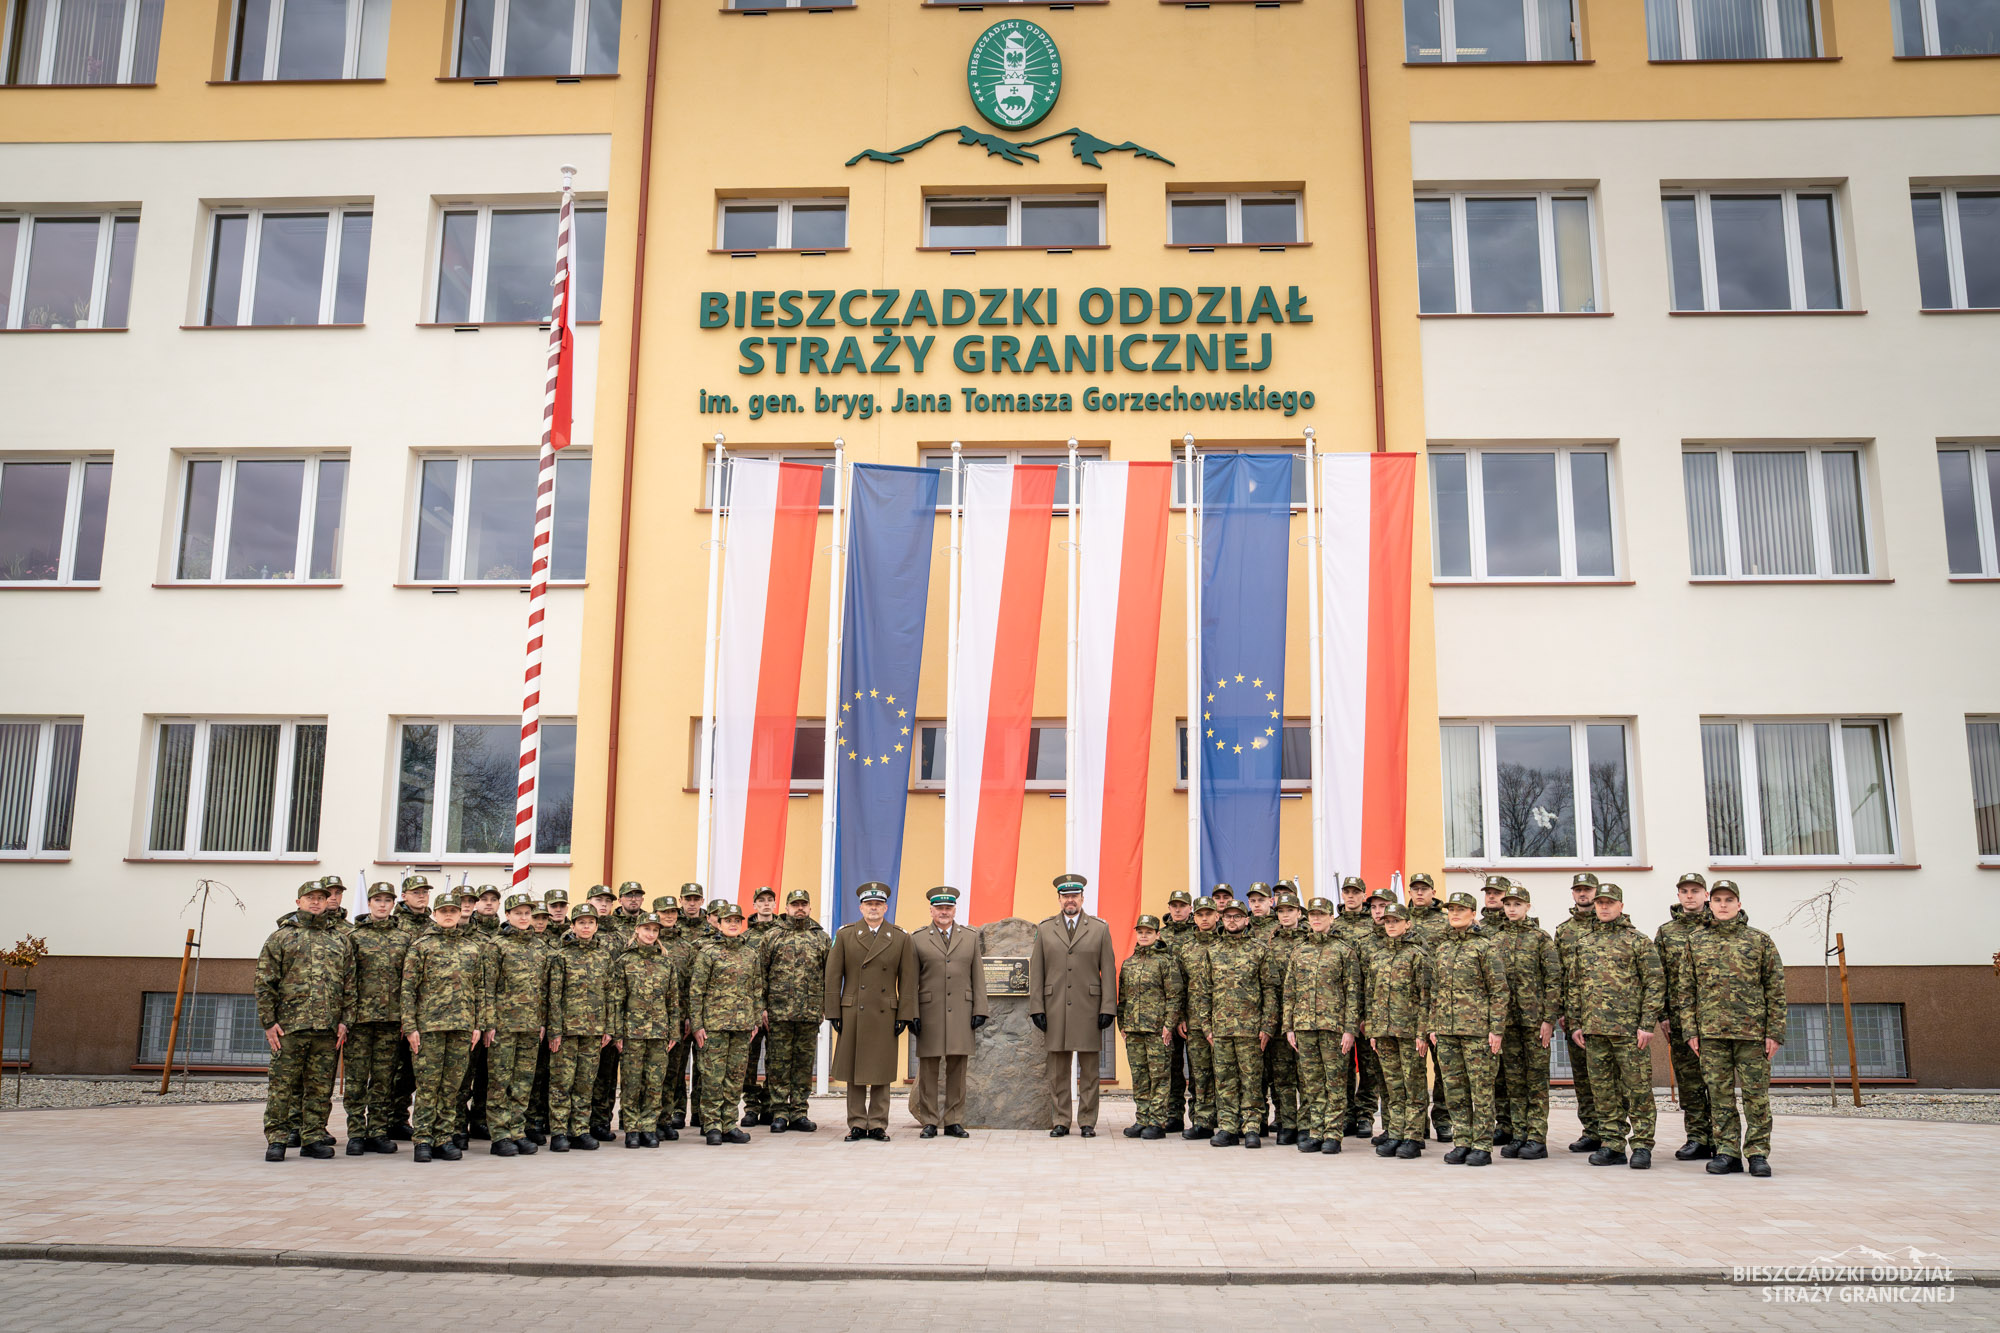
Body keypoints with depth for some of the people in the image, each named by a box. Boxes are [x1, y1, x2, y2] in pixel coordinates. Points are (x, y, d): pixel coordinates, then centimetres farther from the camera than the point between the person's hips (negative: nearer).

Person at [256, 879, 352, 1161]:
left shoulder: (341, 940, 14)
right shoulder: (280, 937, 8)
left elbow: (349, 984, 12)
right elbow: (265, 982, 4)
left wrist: (344, 1021, 3)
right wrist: (268, 1021, -4)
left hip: (328, 1029, 2)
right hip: (289, 1025, -2)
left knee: (321, 1087, 5)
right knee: (283, 1085, -1)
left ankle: (313, 1138, 13)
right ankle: (277, 1140, 8)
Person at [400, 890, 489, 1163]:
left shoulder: (473, 948, 13)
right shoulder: (421, 946, 3)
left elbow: (482, 988, 14)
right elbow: (408, 988, -1)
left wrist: (479, 1024, 6)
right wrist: (410, 1026, -8)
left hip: (462, 1026, 3)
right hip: (429, 1026, -3)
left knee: (453, 1085, 5)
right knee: (428, 1084, -2)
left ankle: (444, 1138, 11)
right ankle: (424, 1139, 5)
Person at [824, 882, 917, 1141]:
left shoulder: (901, 937, 4)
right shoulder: (845, 935, 4)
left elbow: (907, 980, 3)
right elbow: (833, 977, 4)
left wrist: (904, 1015, -2)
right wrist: (834, 1013, -1)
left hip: (885, 1014, 0)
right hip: (852, 1014, 0)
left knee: (881, 1072, 3)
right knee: (854, 1071, 4)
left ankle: (878, 1124, 11)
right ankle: (857, 1125, 12)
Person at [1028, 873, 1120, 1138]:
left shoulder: (1100, 929, 6)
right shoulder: (1044, 929, 9)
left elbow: (1108, 971, 3)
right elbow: (1036, 972, 7)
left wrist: (1108, 1008, -4)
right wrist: (1037, 1008, 0)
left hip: (1088, 1010, -1)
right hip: (1054, 1010, 1)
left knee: (1089, 1071, 3)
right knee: (1058, 1070, 5)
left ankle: (1087, 1122, 11)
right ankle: (1060, 1121, 13)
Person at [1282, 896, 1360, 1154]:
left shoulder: (1344, 950, 1)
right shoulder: (1299, 952, 13)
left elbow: (1352, 992, -2)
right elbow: (1288, 993, 14)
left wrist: (1349, 1028, -9)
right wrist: (1288, 1027, 7)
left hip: (1334, 1025, -4)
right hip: (1304, 1025, 4)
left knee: (1335, 1082, -1)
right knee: (1311, 1083, 6)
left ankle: (1332, 1134, 4)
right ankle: (1314, 1133, 12)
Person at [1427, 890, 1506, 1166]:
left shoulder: (1484, 947, -3)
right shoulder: (1439, 948, 13)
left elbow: (1499, 990, -5)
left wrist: (1496, 1029, -10)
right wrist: (1432, 1026, 13)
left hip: (1477, 1029, -5)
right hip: (1446, 1030, 5)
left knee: (1481, 1088, -1)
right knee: (1454, 1088, 8)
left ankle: (1482, 1146, 5)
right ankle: (1462, 1143, 16)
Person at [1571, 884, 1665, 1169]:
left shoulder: (1638, 941, 0)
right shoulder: (1584, 943, 14)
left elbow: (1655, 984, -4)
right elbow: (1574, 985, 16)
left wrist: (1647, 1024, -11)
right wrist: (1575, 1024, 10)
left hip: (1629, 1028, -5)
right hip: (1593, 1029, 5)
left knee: (1637, 1088, -1)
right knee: (1603, 1089, 8)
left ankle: (1642, 1146, 8)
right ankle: (1612, 1145, 15)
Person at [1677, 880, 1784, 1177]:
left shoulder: (1760, 940, 6)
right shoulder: (1695, 940, 10)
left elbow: (1776, 989, 4)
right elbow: (1686, 988, 9)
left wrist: (1775, 1032, -3)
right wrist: (1690, 1029, 2)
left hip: (1752, 1031, -1)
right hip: (1711, 1032, 2)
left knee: (1756, 1094, 1)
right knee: (1719, 1095, 4)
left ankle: (1757, 1153, 10)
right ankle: (1727, 1152, 11)